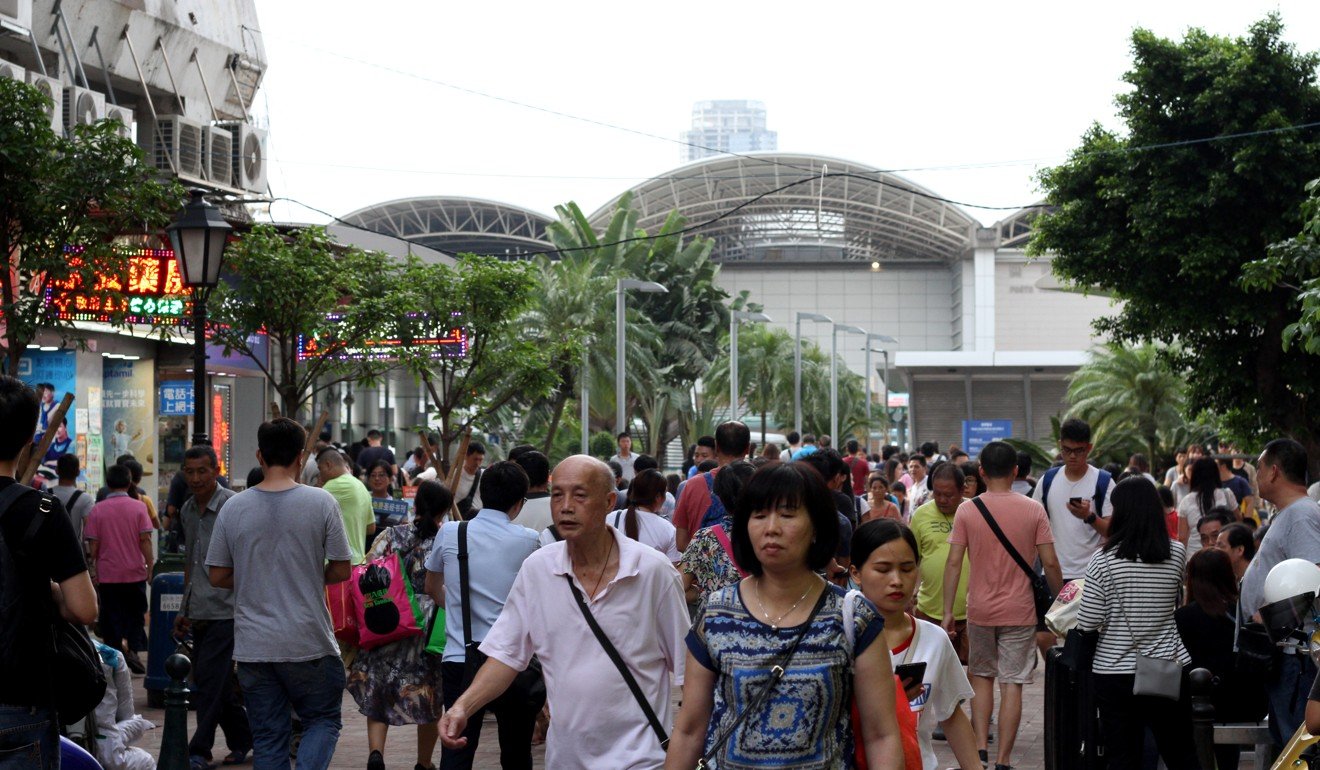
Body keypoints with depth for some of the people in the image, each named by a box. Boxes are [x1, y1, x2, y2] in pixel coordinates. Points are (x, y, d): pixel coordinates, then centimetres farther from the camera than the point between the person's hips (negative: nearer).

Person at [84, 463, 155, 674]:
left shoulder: (97, 510, -3)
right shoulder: (138, 507, -4)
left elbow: (93, 544, -3)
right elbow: (145, 540, -7)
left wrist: (93, 570, 6)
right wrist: (150, 567, -2)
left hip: (107, 575, 0)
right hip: (135, 572, 0)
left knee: (111, 617, 7)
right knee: (135, 615, 12)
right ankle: (133, 650, -7)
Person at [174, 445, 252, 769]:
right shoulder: (188, 510, 14)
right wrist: (185, 609, 21)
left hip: (224, 611, -8)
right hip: (200, 614, 8)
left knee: (209, 681, -8)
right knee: (217, 684, 12)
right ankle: (243, 739, 26)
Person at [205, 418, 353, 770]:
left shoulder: (234, 507, -1)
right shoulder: (321, 502, -7)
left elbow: (218, 576, 5)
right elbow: (341, 570, -4)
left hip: (252, 645, 2)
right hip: (309, 644, -2)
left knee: (267, 736, 10)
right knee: (323, 720, 13)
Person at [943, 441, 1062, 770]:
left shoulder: (967, 510, -5)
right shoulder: (1033, 510, -6)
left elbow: (954, 563, -6)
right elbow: (1050, 563, -6)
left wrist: (947, 610, 0)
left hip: (980, 610, 1)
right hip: (1019, 612, -1)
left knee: (982, 677, 18)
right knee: (1012, 684, 3)